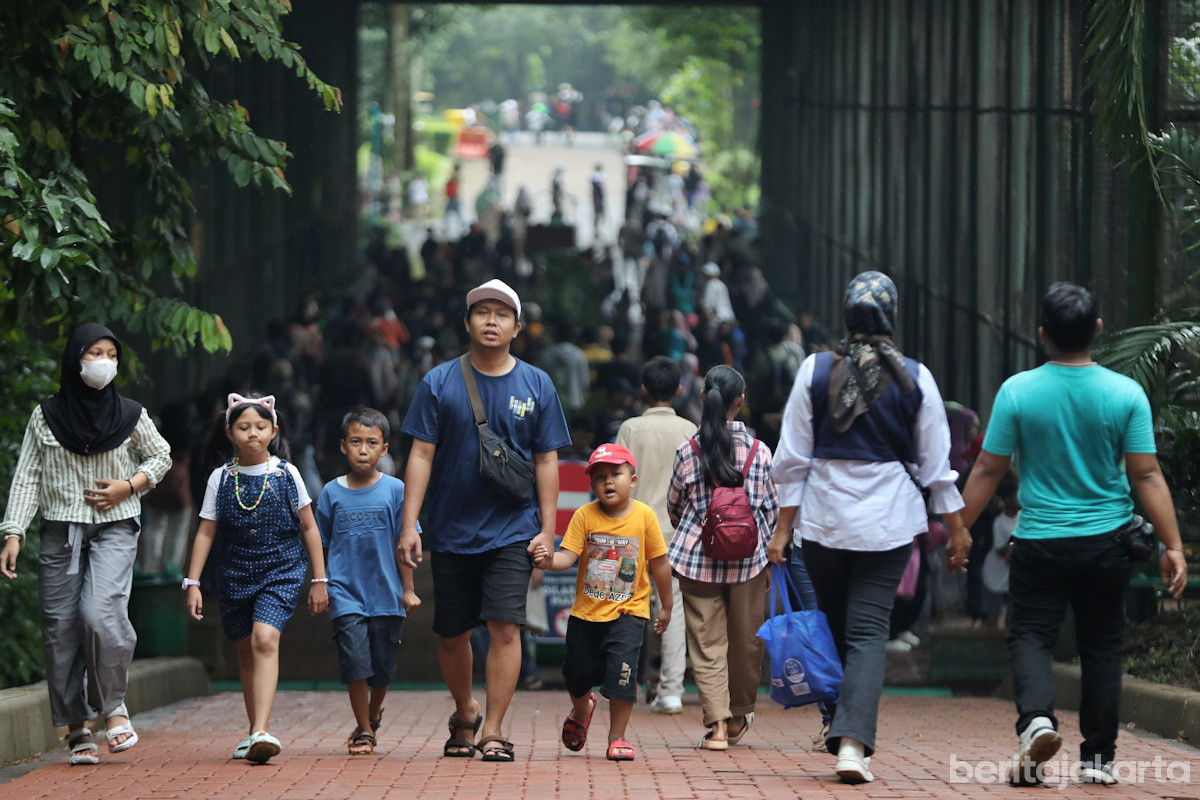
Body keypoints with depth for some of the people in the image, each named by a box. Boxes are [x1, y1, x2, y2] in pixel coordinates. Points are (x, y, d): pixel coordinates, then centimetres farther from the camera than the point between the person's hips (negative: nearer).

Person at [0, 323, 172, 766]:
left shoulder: (130, 415, 4)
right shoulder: (46, 416, 3)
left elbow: (161, 455, 19)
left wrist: (128, 487, 0)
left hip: (114, 529, -1)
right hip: (60, 532, 1)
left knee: (100, 613, -23)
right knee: (61, 626, -3)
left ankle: (113, 704, -3)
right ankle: (77, 729, 5)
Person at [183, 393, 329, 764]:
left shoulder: (286, 474, -2)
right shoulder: (221, 478, 2)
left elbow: (309, 528, 4)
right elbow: (205, 532, 4)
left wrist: (319, 580, 4)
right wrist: (192, 583, -2)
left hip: (281, 571, -3)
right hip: (236, 574, 3)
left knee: (265, 639, -21)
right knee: (246, 650, 12)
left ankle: (261, 732, -30)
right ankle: (254, 733, 26)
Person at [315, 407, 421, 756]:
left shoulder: (395, 490, -1)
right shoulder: (332, 493, 2)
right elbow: (323, 547, 11)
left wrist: (408, 590, 2)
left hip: (385, 593, 0)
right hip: (346, 593, 0)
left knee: (382, 667, 7)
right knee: (355, 661, -11)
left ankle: (372, 717, 34)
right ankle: (363, 731, 3)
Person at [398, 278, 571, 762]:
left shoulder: (536, 386, 4)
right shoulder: (438, 383, 1)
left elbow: (547, 461, 6)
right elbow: (421, 455, 1)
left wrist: (547, 529, 0)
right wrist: (409, 526, -6)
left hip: (513, 531, -1)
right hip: (451, 532, 1)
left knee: (504, 627, -12)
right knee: (451, 635, 9)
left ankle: (493, 731, -7)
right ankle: (464, 714, 33)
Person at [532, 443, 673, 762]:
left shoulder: (644, 516, -7)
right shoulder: (585, 515, -7)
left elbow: (659, 563, 1)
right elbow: (568, 555, -14)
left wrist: (665, 607, 7)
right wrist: (551, 561, -38)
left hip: (628, 611, -2)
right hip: (586, 610, 2)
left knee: (622, 667, -18)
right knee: (577, 671, 11)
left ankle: (617, 737, -2)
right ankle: (581, 710, 46)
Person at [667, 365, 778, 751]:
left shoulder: (688, 452, -5)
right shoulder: (759, 452, -5)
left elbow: (674, 506, 7)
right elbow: (772, 508, 3)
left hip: (697, 559, 0)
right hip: (748, 559, 0)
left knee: (706, 643, 3)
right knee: (746, 640, 15)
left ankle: (717, 723, -7)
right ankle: (739, 716, 29)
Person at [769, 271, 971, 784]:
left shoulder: (815, 371, -1)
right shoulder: (914, 378, -2)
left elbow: (794, 457, 0)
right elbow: (936, 463, 3)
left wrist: (784, 526, 4)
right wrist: (956, 527, 11)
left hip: (823, 516, 1)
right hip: (888, 520, -1)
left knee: (833, 626, 14)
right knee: (868, 631, -3)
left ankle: (842, 735, 20)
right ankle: (853, 743, -17)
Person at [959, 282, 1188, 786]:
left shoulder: (1018, 391, -7)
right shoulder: (1126, 394, -6)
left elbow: (988, 470, -3)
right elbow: (1146, 474, -7)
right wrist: (1172, 546, -3)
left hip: (1039, 543, -1)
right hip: (1107, 544, 1)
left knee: (1030, 637, 4)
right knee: (1101, 646, 12)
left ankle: (1036, 718, -24)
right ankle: (1097, 758, 13)